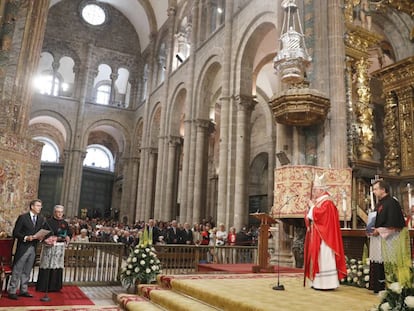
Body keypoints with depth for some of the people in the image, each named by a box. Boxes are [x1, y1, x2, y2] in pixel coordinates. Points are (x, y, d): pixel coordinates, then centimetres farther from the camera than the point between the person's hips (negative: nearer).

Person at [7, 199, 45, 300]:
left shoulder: (41, 219, 8)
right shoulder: (23, 217, -7)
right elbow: (15, 233, -8)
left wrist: (41, 237, -8)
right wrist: (26, 238, -20)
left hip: (33, 248, 5)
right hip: (23, 248, -5)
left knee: (27, 271, 13)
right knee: (17, 270, 1)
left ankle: (23, 290, 22)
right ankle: (12, 291, 11)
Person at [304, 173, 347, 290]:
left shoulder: (327, 202, -13)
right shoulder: (318, 202, 16)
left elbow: (317, 215, -25)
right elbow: (311, 217, 17)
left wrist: (312, 207, -10)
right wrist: (309, 218, -3)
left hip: (323, 237, -10)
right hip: (316, 236, 10)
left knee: (323, 258, -7)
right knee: (318, 258, 10)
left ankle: (326, 283, -2)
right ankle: (317, 282, 15)